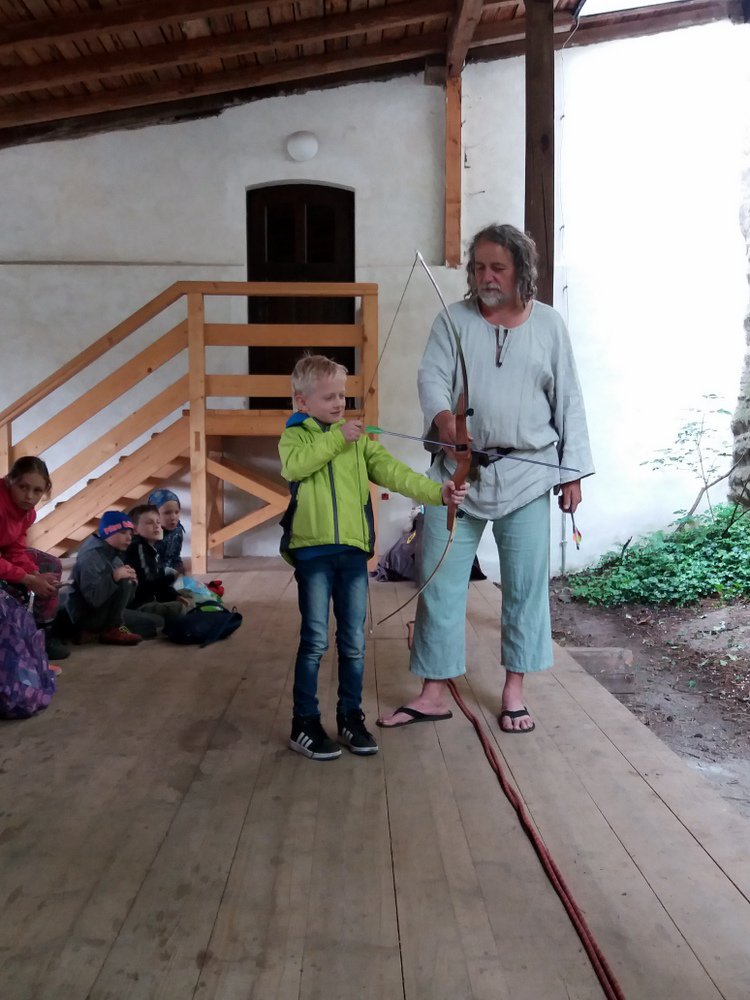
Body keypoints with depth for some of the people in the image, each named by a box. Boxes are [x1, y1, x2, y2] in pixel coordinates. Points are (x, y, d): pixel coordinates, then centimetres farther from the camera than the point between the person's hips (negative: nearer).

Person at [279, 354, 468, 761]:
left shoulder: (359, 439, 11)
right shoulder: (295, 435, 4)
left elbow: (392, 471, 0)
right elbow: (294, 465, -17)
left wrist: (436, 491, -13)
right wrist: (336, 438, -19)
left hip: (353, 549, 3)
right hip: (312, 549, -3)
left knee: (353, 642, 9)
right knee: (315, 640, 1)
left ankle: (351, 716, 25)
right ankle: (304, 724, 14)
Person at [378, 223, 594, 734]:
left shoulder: (549, 324, 5)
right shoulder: (453, 320, 5)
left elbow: (568, 401, 6)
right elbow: (432, 376, -8)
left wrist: (574, 471, 2)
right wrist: (443, 416, -31)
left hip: (526, 475, 0)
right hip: (457, 472, 0)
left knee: (526, 584, 6)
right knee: (440, 582, 2)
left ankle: (514, 690, 22)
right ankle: (434, 692, 14)